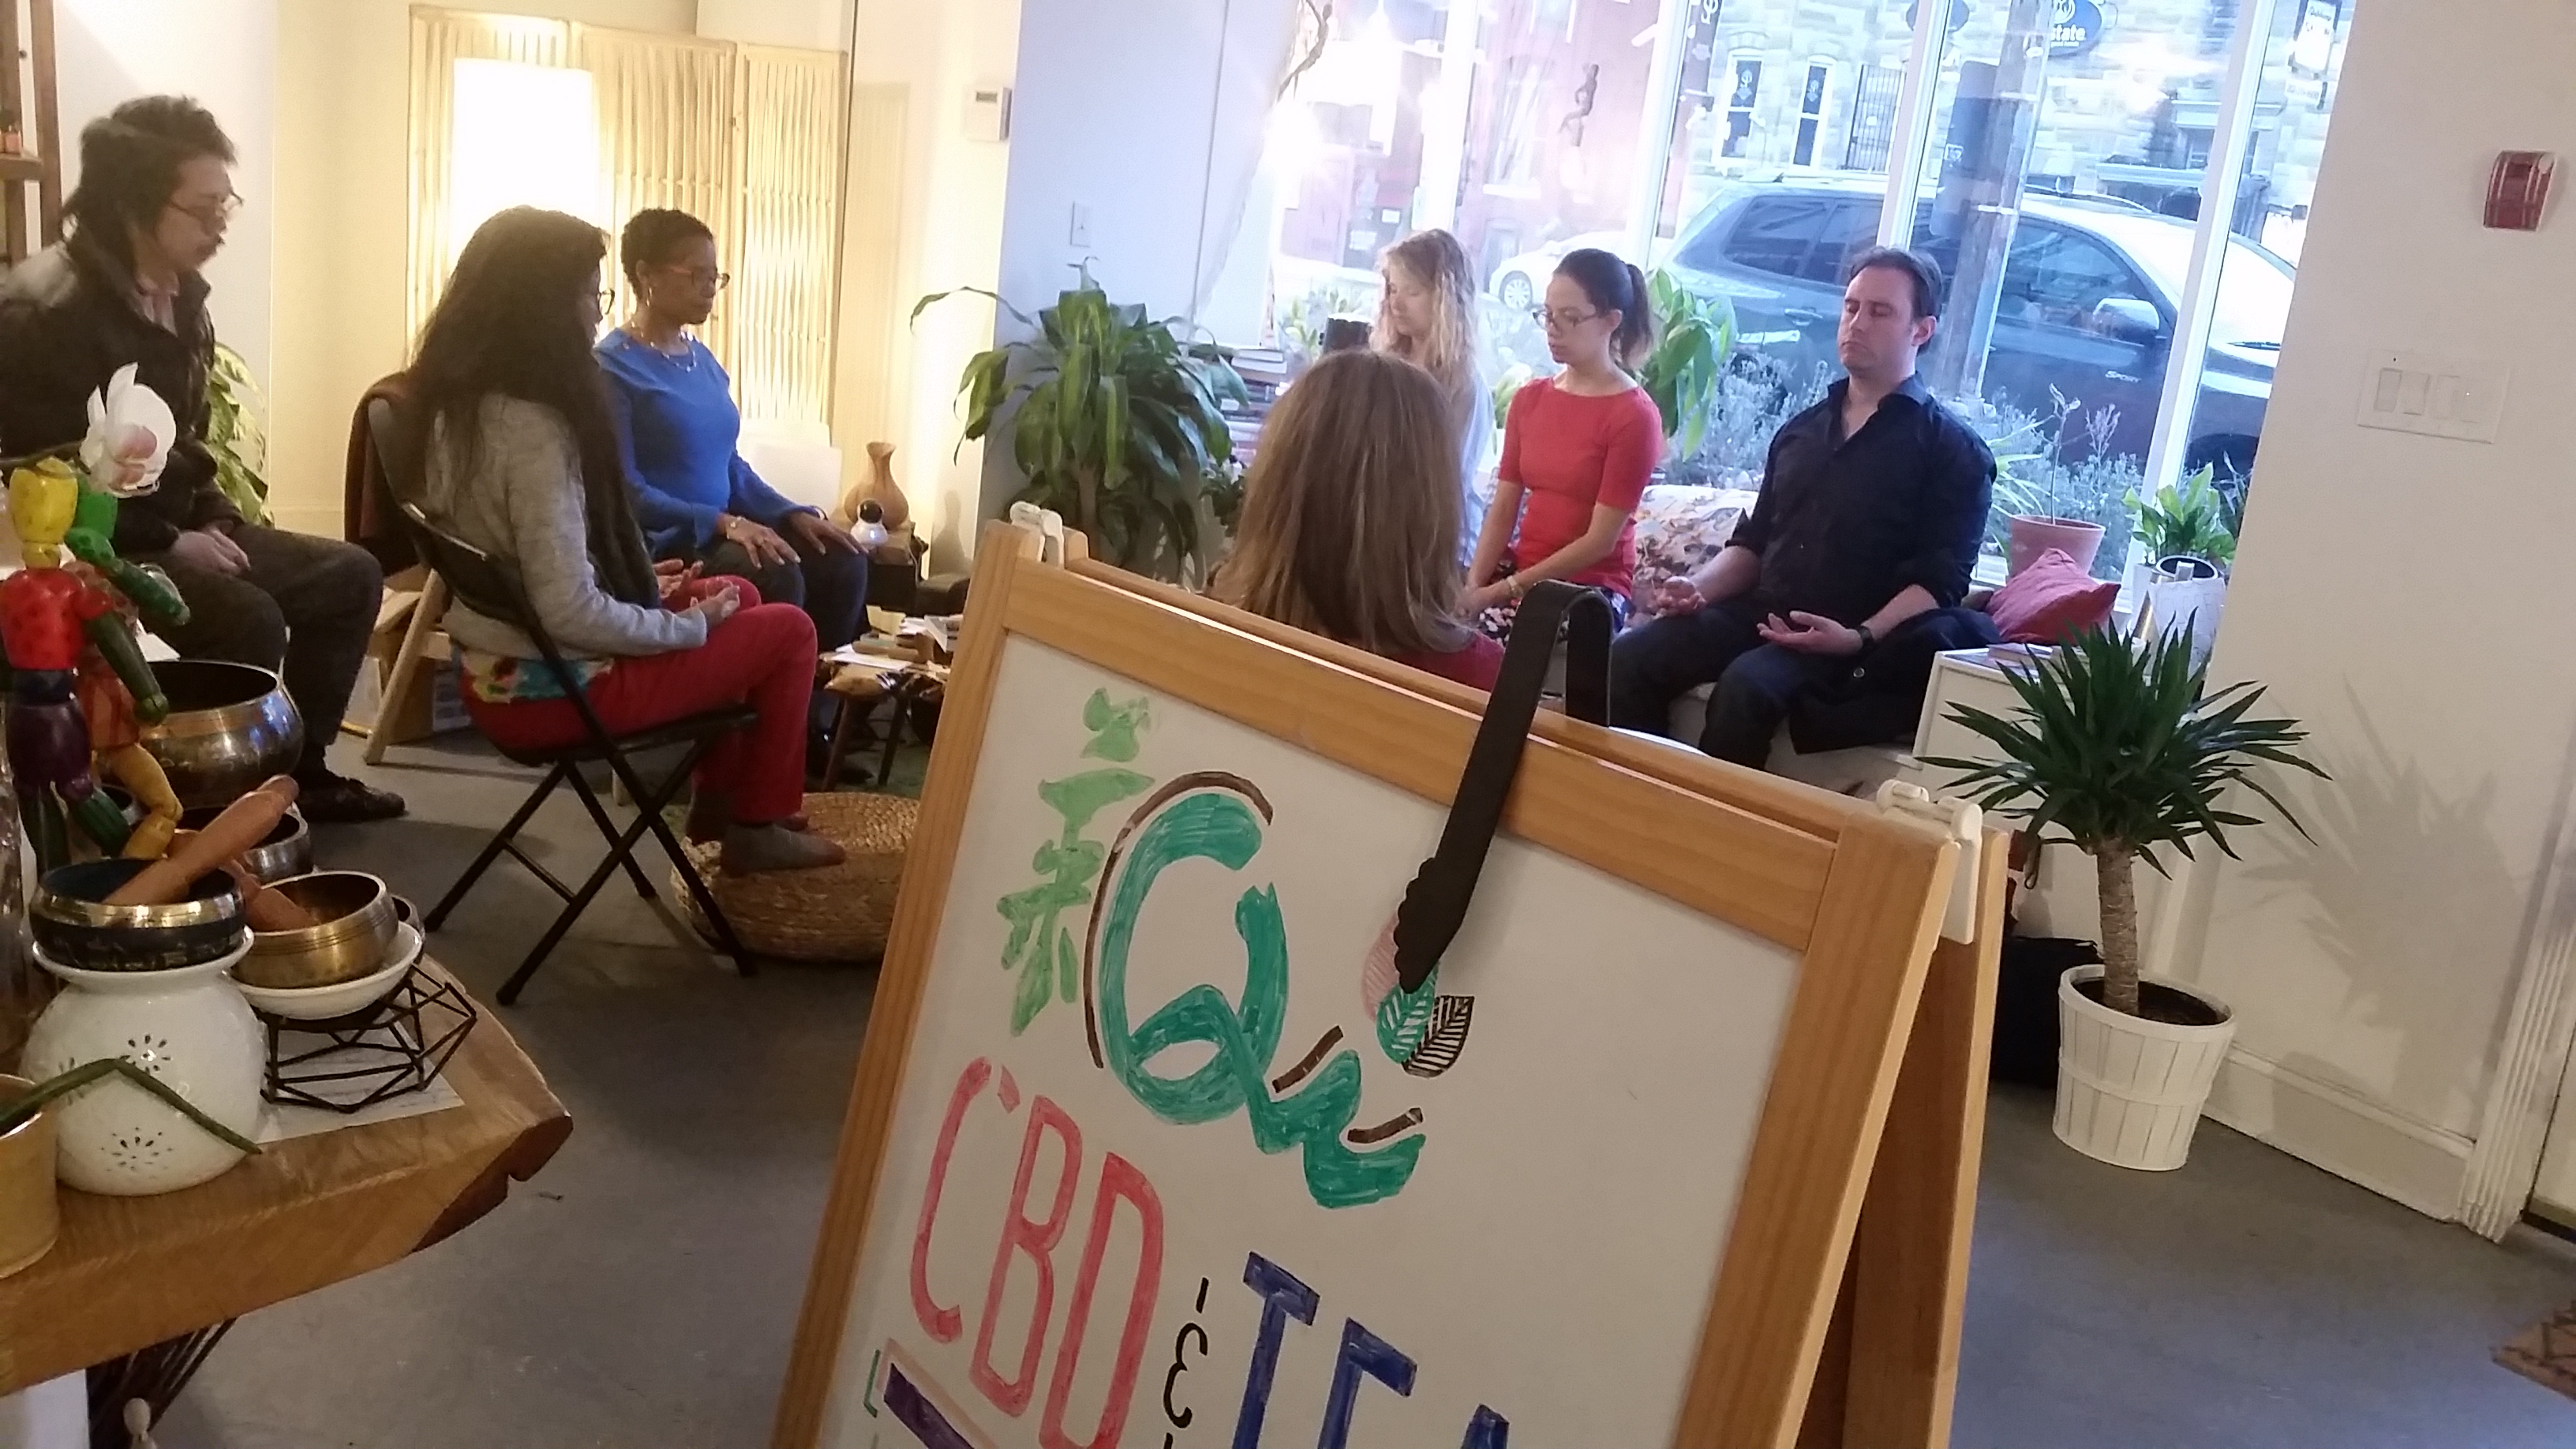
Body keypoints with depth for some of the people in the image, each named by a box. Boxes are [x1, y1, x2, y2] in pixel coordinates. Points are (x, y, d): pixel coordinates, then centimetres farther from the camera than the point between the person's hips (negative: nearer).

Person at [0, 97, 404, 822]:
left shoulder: (180, 293, 9)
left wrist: (214, 519, 3)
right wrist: (170, 541, -20)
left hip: (175, 526, 9)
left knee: (348, 576, 2)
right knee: (249, 619, -31)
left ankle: (296, 769, 11)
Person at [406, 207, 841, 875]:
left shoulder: (456, 400, 2)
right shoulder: (534, 426, -27)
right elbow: (570, 612, -30)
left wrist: (640, 581, 13)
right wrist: (691, 626, -15)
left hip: (494, 667, 9)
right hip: (551, 685, -9)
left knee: (738, 596, 24)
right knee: (788, 629, 3)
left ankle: (717, 801, 33)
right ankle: (757, 825, 19)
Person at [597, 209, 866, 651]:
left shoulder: (703, 358, 14)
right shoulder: (611, 366, -10)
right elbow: (624, 491, -17)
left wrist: (794, 514, 2)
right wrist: (724, 522, -26)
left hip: (720, 529, 8)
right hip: (656, 542, -7)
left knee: (843, 565, -12)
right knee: (774, 575, -31)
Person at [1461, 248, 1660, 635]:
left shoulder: (1635, 415, -9)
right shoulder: (1529, 399, 11)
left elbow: (1600, 541, -13)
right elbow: (1502, 512, 5)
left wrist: (1502, 590, -17)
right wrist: (1474, 584, -12)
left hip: (1590, 589, -5)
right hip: (1520, 573, 5)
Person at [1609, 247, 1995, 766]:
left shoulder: (1954, 449, 2)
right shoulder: (1800, 429, 21)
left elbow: (1938, 581, -7)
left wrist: (1860, 637, -24)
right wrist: (1699, 587, 4)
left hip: (1848, 637, -5)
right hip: (1759, 610, 6)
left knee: (1746, 684, -35)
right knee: (1629, 657, -20)